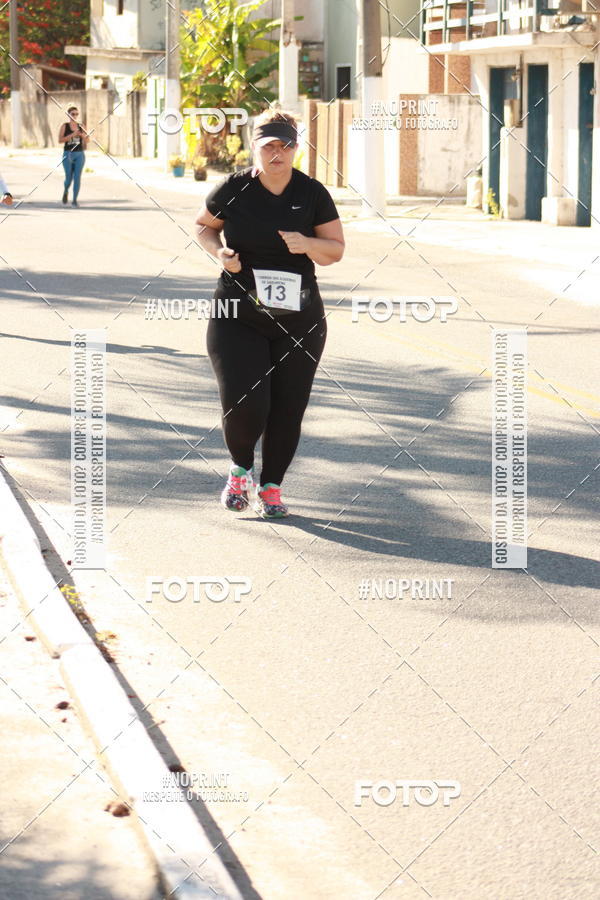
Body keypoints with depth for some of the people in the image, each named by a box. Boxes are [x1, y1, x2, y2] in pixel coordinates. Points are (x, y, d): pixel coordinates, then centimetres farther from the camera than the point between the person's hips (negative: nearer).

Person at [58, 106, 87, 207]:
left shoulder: (81, 126, 6)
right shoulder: (64, 126, -1)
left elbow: (86, 141, 10)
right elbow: (60, 140, -9)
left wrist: (83, 135, -12)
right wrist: (72, 135, -18)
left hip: (79, 154, 2)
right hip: (68, 154, -2)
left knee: (77, 177, -6)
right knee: (69, 178, -3)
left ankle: (75, 200, 0)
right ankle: (66, 191, 30)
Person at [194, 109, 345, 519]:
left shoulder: (313, 194, 0)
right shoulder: (232, 190, -3)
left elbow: (336, 249, 4)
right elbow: (203, 226, 14)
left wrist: (309, 245, -18)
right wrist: (219, 251, -7)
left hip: (299, 321, 2)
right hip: (238, 319, -1)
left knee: (288, 410, 3)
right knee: (244, 405, -13)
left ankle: (271, 487, 24)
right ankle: (240, 469, 19)